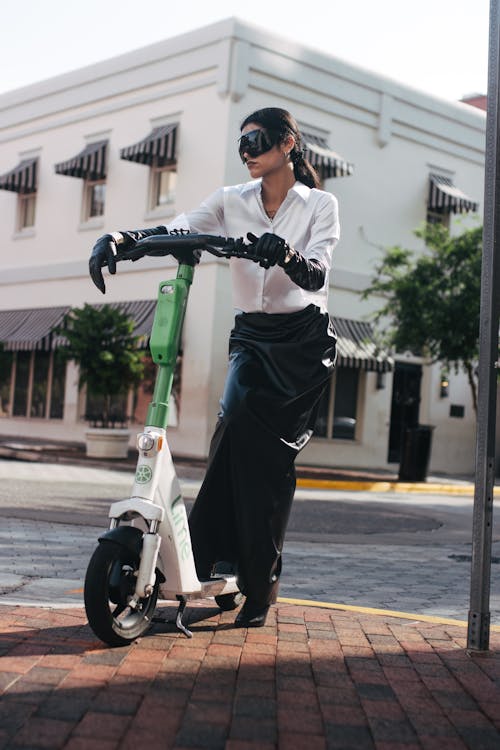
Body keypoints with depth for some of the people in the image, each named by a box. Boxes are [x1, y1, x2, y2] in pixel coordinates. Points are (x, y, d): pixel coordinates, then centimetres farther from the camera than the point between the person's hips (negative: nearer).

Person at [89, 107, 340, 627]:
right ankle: (201, 562, -13)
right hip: (251, 335, 3)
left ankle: (260, 586, -4)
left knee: (270, 454, -11)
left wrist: (286, 254, -38)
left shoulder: (320, 205, 1)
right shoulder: (232, 202, 8)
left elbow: (316, 273, -15)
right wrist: (119, 238, -25)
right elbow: (177, 230, -7)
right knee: (237, 433, -17)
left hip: (304, 337, -3)